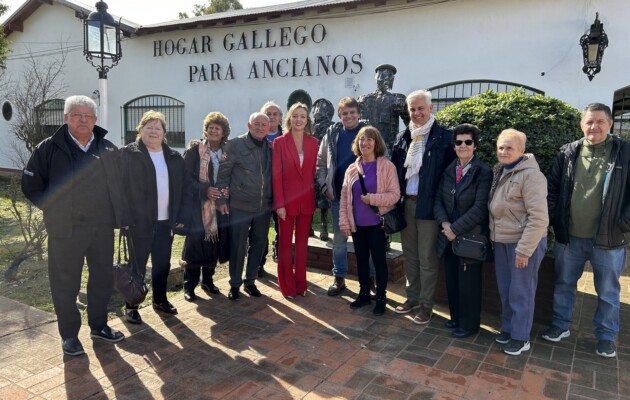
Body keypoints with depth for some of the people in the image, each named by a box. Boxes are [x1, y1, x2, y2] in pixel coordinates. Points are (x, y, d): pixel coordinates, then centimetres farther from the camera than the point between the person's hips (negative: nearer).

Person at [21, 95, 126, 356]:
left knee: (103, 278, 13)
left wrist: (119, 214, 6)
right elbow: (31, 186, 1)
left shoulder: (108, 149, 6)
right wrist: (55, 210, -3)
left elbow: (118, 184, 15)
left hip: (103, 228, 4)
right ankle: (69, 335, 22)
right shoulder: (49, 148, -4)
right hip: (66, 229, -3)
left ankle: (99, 325, 31)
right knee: (65, 284, 6)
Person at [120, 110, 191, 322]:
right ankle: (131, 307, 20)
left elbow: (185, 187, 8)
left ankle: (160, 300, 33)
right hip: (140, 222, -4)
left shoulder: (174, 157, 9)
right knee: (137, 266, 6)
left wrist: (183, 216, 1)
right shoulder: (128, 154, -5)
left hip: (166, 221, 5)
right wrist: (126, 217, -16)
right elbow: (122, 188, -10)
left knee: (163, 264, 16)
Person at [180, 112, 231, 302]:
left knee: (215, 244, 7)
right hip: (198, 205, -4)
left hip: (220, 205, 4)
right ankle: (189, 285, 9)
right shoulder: (195, 149, -3)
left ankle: (208, 280, 24)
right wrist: (205, 190, -18)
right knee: (196, 244, -3)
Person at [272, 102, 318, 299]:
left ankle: (301, 283, 23)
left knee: (302, 242, 12)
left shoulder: (313, 142, 5)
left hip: (307, 200, 3)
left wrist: (315, 197, 0)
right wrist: (279, 203, -12)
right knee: (286, 243, 7)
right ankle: (287, 286, 16)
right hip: (287, 199, -3)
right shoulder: (279, 142, -4)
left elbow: (313, 172, 7)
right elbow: (276, 175, -7)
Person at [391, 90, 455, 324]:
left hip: (428, 205, -5)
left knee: (427, 257, 3)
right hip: (405, 203, 5)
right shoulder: (402, 137, 11)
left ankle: (426, 304, 15)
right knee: (409, 253, 14)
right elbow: (395, 169, 12)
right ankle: (413, 297, 28)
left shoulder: (444, 137, -5)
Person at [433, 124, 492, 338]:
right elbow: (438, 199, 6)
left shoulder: (484, 172, -11)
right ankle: (456, 317, 34)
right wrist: (444, 223, -11)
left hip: (470, 236, -5)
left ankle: (469, 324, 24)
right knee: (452, 280, 15)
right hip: (449, 235, 6)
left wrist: (455, 228, -18)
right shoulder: (448, 170, 8)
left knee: (468, 282, 7)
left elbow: (480, 208, -17)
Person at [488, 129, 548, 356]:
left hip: (524, 242, -7)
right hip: (501, 241, 7)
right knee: (505, 290, 17)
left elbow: (539, 218, -21)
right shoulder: (499, 171, 8)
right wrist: (494, 236, 8)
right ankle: (508, 328, 33)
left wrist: (524, 249, -21)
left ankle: (521, 337, 20)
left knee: (521, 292, 5)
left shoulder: (530, 175, -17)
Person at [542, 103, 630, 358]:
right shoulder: (568, 153, 1)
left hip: (608, 239, -2)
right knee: (564, 283, 15)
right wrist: (555, 219, -1)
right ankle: (560, 325, 33)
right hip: (569, 236, 2)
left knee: (608, 291, 12)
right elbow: (553, 188, 6)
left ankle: (606, 336, 29)